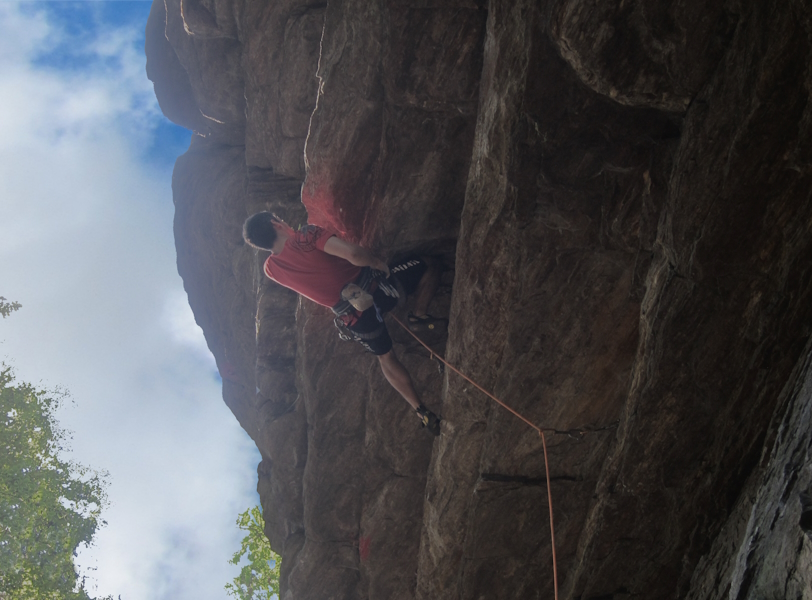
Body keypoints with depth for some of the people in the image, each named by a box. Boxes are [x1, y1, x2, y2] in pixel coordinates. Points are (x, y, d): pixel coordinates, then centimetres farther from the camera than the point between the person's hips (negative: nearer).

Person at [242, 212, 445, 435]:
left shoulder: (272, 269, -1)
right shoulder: (307, 236, -16)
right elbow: (353, 253, -27)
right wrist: (379, 264, -9)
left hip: (351, 316, 4)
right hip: (371, 283, -4)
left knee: (385, 357, 29)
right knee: (429, 266, 16)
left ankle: (422, 412, 27)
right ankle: (420, 316, 5)